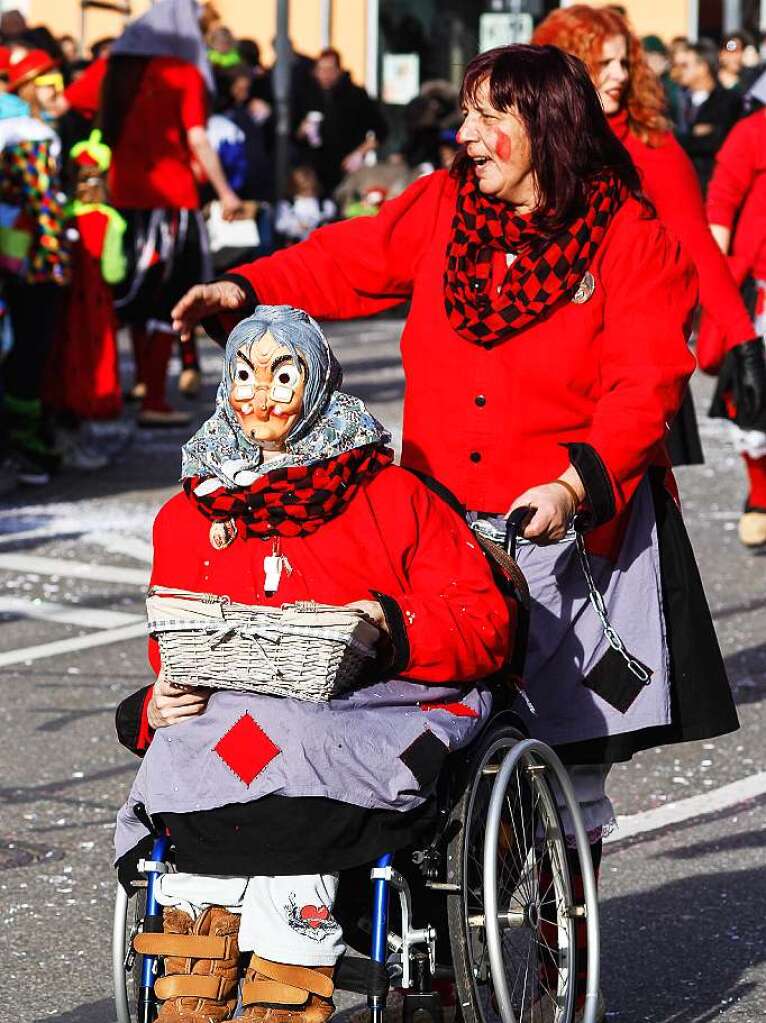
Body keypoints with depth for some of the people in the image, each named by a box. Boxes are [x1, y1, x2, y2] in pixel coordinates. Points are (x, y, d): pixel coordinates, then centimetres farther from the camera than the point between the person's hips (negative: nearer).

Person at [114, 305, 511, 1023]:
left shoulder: (393, 496, 12)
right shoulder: (188, 515, 22)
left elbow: (485, 628, 5)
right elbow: (176, 660, 20)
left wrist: (392, 627, -14)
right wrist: (160, 706, -4)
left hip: (378, 712, -3)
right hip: (222, 722, 3)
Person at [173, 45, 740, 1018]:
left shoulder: (633, 243, -5)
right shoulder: (440, 210, 7)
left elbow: (643, 387, -13)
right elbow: (346, 263, 19)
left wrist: (579, 481, -27)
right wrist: (245, 291, 4)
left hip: (573, 530, -3)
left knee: (569, 759, 3)